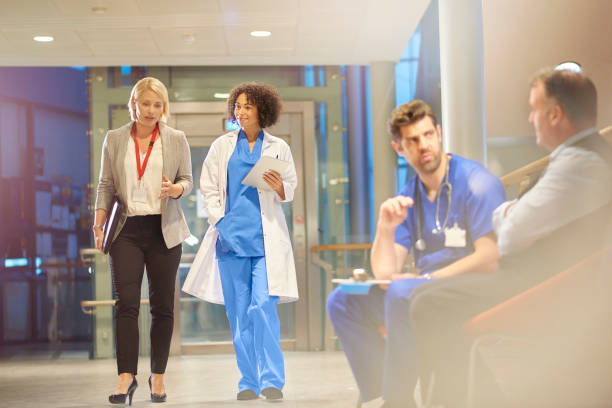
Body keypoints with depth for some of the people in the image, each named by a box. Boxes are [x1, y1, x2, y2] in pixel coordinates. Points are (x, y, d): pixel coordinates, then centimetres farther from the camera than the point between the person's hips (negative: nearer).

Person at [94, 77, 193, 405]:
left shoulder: (176, 140, 6)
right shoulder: (114, 139, 8)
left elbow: (188, 180, 7)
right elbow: (106, 185, 9)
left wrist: (177, 189, -16)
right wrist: (99, 223, -2)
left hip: (164, 230, 0)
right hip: (127, 230, 0)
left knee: (162, 305, 3)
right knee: (126, 302, -10)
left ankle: (157, 376, 14)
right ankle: (126, 376, -10)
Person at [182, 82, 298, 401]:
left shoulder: (278, 148, 9)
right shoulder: (222, 146, 11)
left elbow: (290, 189, 12)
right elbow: (208, 186, 11)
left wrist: (279, 187, -10)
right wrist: (219, 220, -2)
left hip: (265, 237, -2)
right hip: (230, 235, 2)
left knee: (263, 306, -14)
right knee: (238, 311, 4)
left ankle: (272, 380, -9)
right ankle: (248, 383, 12)